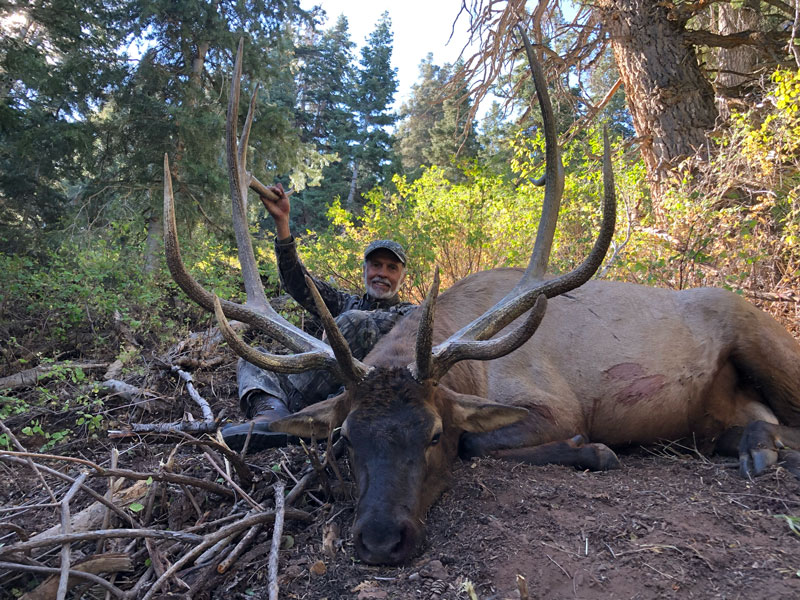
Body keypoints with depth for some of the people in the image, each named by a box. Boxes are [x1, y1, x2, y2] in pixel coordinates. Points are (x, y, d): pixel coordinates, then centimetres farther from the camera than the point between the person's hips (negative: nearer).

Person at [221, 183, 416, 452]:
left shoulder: (410, 313, 20)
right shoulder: (347, 304, 27)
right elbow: (299, 283, 12)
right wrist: (281, 221, 3)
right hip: (321, 395, 5)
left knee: (356, 320, -24)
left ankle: (292, 406, -27)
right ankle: (272, 413, -33)